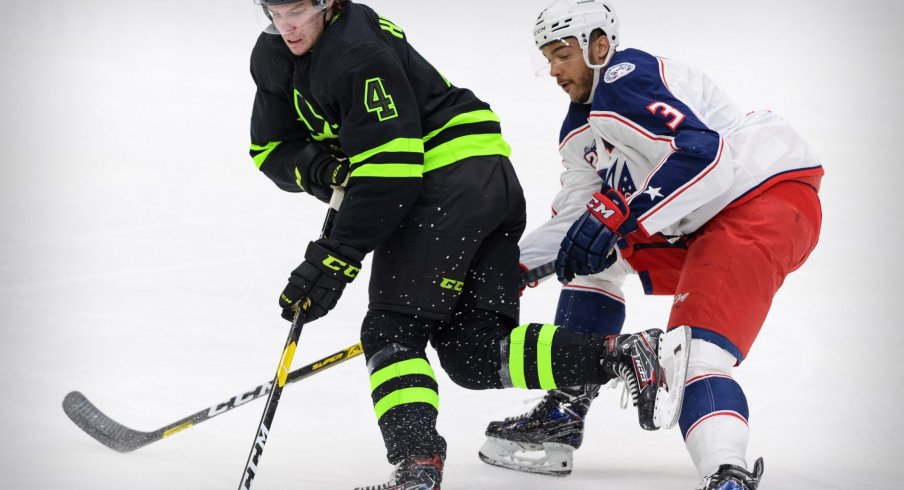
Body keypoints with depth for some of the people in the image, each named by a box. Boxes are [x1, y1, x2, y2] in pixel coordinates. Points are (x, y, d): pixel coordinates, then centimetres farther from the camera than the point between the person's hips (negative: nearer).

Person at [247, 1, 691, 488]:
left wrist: (334, 260, -23)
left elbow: (389, 170, -23)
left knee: (391, 331, -13)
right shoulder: (272, 59, 10)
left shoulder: (361, 52, -19)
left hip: (452, 176, -10)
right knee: (474, 352, 1)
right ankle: (627, 355, -9)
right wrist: (319, 169, -7)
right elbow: (270, 149, 16)